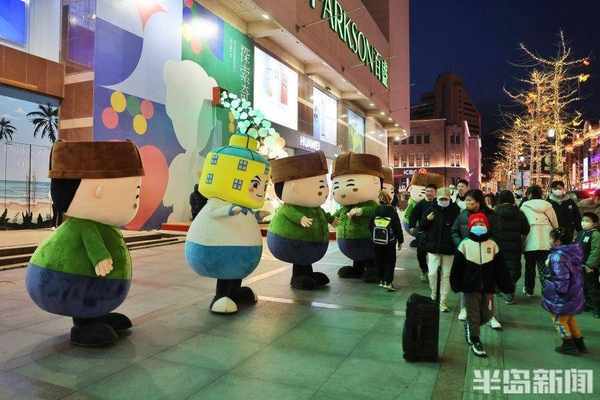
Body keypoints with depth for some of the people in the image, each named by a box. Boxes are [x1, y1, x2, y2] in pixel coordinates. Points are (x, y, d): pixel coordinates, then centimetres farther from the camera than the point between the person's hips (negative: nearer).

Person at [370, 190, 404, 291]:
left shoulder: (375, 211, -2)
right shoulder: (392, 211, -9)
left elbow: (370, 226, 3)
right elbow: (398, 227, -5)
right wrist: (400, 241, 3)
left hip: (377, 241, 3)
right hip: (389, 241, -3)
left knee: (379, 261, 14)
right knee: (390, 261, 4)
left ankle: (382, 280, 21)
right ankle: (388, 282, -5)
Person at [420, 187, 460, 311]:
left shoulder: (455, 210, -4)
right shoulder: (432, 209, 1)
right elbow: (422, 225, 9)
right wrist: (427, 219, -11)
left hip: (449, 248, 0)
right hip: (433, 247, 1)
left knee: (446, 275, 7)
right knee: (432, 273, -5)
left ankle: (443, 302, 18)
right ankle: (434, 295, 21)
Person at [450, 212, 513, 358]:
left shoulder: (493, 245, 2)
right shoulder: (465, 245, -4)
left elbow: (500, 268, 5)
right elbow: (457, 268, -1)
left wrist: (507, 285, 2)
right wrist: (456, 284, -2)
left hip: (488, 287, 3)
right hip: (470, 287, -2)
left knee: (487, 314, 10)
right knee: (473, 315, 4)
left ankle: (469, 326, 37)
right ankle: (475, 341, 20)